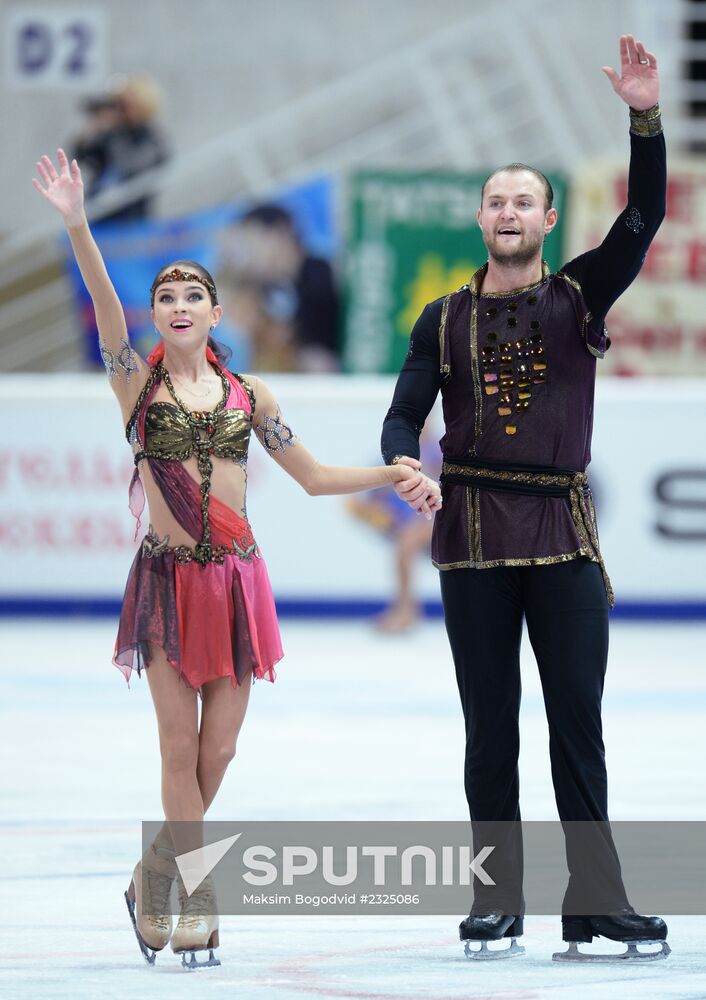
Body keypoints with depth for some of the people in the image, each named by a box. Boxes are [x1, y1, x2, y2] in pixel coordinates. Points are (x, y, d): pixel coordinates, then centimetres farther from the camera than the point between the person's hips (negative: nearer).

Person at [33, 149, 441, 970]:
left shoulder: (247, 395, 9)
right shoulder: (138, 382, 0)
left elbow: (315, 477, 16)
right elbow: (106, 307, -16)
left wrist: (392, 475, 3)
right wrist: (76, 227, -31)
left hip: (237, 578, 3)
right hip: (169, 577, -3)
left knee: (216, 753, 3)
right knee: (180, 744, -5)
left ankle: (157, 878, 23)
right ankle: (197, 902, 4)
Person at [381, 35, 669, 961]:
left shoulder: (579, 296, 6)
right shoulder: (445, 320, 8)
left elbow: (643, 218, -6)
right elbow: (404, 416, 2)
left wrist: (647, 118, -19)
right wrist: (405, 467, -21)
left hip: (563, 529, 0)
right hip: (474, 534, 1)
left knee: (578, 718, -3)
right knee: (490, 725, 3)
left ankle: (594, 899, -2)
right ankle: (498, 899, 7)